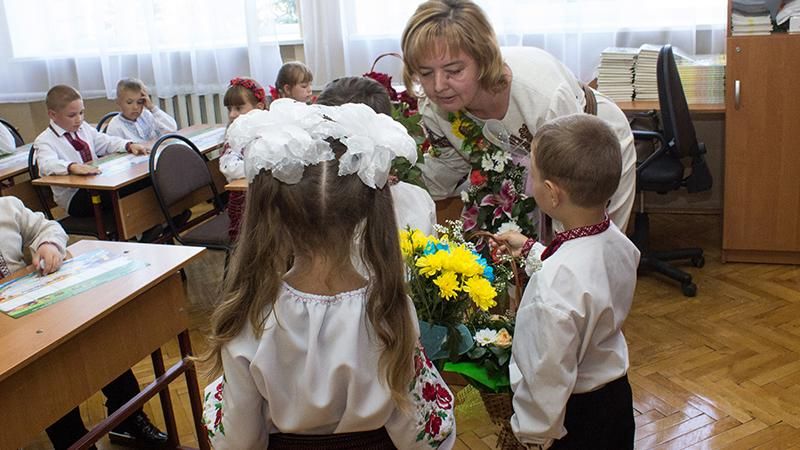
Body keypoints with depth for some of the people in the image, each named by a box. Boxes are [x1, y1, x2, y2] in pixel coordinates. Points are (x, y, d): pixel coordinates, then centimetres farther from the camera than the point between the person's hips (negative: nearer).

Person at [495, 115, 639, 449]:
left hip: (574, 416, -7)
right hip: (616, 393, 7)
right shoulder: (618, 243, -11)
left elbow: (548, 378, -28)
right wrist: (530, 250, 22)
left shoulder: (555, 284, -36)